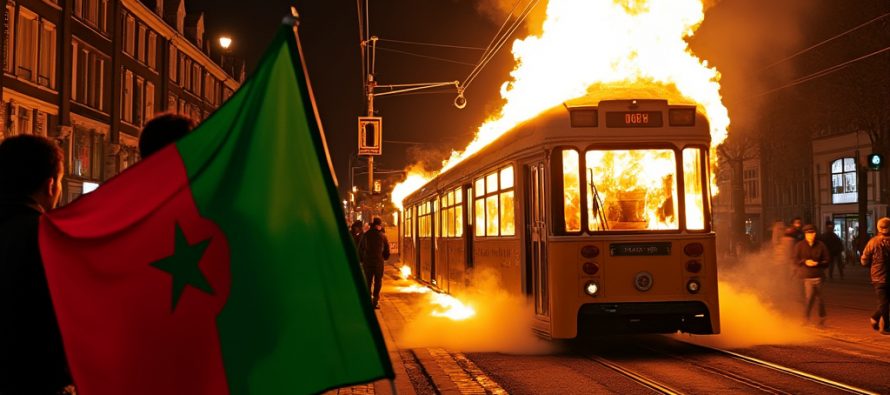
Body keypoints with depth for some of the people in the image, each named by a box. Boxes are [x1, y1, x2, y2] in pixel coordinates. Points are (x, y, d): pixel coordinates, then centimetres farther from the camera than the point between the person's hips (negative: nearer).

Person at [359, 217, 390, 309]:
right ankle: (376, 301, 0)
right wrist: (384, 257, 19)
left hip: (367, 262, 2)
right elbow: (387, 249, 2)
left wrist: (362, 260, 15)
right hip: (379, 262, -1)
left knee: (368, 282, 12)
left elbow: (360, 249, 5)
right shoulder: (382, 236, -3)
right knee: (378, 282, 6)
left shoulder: (366, 235, 1)